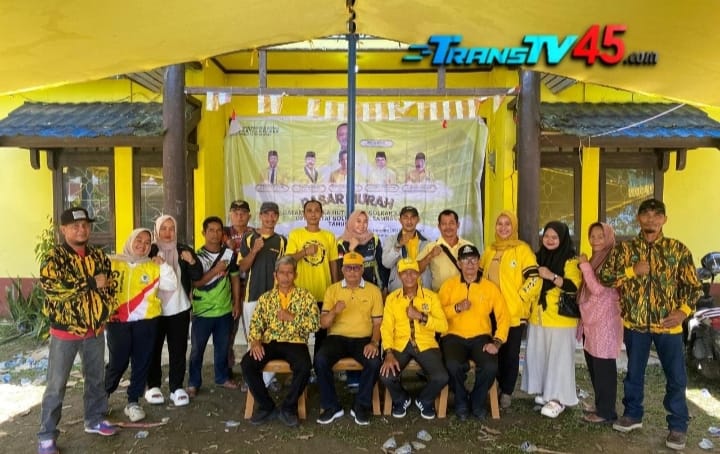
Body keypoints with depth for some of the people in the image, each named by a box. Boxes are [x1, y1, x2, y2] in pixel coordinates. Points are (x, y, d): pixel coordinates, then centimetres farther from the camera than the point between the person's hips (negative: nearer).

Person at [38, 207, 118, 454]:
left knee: (96, 378, 17)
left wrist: (107, 310, 0)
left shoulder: (99, 255, 5)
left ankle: (95, 420, 34)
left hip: (95, 329, 5)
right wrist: (91, 283, -24)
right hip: (65, 330, -5)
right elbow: (49, 284, -28)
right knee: (56, 384, 3)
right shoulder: (54, 256, -11)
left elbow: (110, 284, 13)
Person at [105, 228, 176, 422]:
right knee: (117, 362, 4)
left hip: (146, 320, 2)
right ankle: (102, 396, 29)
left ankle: (133, 402, 20)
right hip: (118, 321, -2)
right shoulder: (113, 262, 3)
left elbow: (171, 286, 1)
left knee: (141, 362, 6)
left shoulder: (153, 266, 7)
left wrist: (163, 265, -5)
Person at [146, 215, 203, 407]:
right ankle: (153, 386, 22)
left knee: (178, 349, 5)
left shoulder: (184, 250, 4)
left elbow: (198, 276, -1)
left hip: (179, 308, 1)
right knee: (154, 349, 8)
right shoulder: (150, 251, -1)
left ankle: (177, 387, 14)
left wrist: (192, 262, -20)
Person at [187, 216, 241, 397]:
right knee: (197, 349, 6)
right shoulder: (197, 255, -8)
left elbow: (235, 279, 7)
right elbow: (196, 283, -13)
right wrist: (216, 270, -21)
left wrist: (236, 303, 4)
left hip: (225, 309, 3)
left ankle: (222, 377, 32)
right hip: (203, 311, -2)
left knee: (222, 347, 15)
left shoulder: (230, 254, 0)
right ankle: (193, 383, 20)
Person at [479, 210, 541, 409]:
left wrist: (519, 298, -13)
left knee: (510, 353, 6)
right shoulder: (489, 250, 11)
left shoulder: (522, 249, -6)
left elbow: (534, 278, -13)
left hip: (514, 312, -5)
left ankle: (507, 392, 18)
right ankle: (496, 387, 28)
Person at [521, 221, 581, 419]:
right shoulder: (538, 257, 12)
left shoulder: (570, 260, -7)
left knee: (558, 357, -3)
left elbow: (575, 286, -20)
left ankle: (558, 398, 4)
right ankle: (544, 391, 22)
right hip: (538, 316, 6)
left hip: (560, 318, -6)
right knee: (538, 355, 9)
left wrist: (552, 276, -27)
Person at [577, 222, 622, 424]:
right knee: (594, 368, 14)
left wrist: (585, 266, -16)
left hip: (605, 323, -9)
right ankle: (600, 407, 25)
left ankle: (606, 412, 7)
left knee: (604, 368, -2)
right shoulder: (594, 260, 16)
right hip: (590, 322, 9)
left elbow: (598, 290, -21)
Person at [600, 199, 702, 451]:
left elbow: (693, 285, 1)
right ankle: (632, 414, 32)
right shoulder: (625, 248, -1)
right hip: (635, 321, 1)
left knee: (676, 376, 6)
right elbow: (604, 276, -4)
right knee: (633, 372, 15)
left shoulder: (678, 249, -2)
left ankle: (678, 425, 23)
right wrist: (633, 271, -17)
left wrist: (683, 311, -14)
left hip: (667, 323, -1)